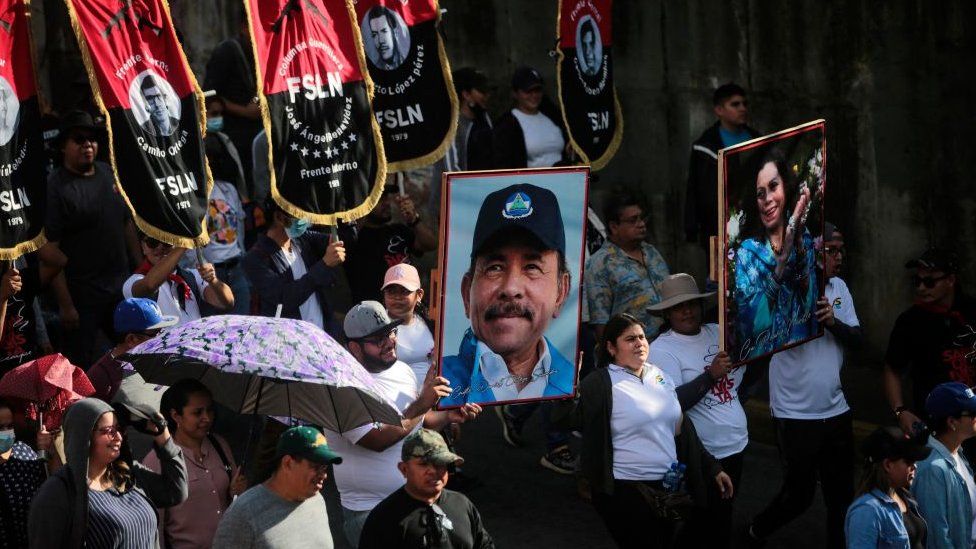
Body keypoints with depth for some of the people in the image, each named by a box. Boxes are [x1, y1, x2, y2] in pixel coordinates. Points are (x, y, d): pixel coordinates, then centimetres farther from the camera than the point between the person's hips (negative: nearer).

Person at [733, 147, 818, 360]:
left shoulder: (805, 239, 9)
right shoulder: (747, 252, 3)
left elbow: (810, 308, -3)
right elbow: (750, 323, -11)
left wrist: (800, 245, -11)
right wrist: (782, 261, -18)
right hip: (760, 358, -1)